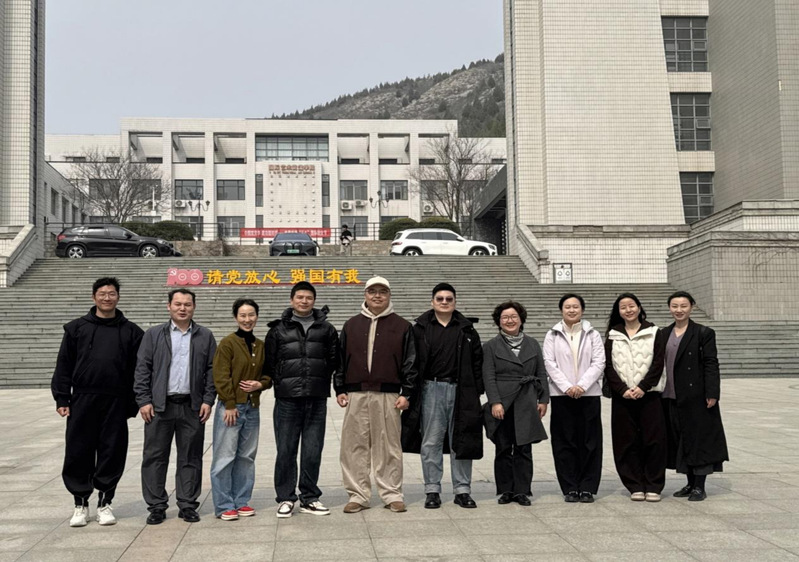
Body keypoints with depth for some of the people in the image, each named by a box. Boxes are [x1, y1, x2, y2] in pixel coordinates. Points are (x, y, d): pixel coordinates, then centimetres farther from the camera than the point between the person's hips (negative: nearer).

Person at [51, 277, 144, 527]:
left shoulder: (131, 331, 7)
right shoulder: (77, 328, 7)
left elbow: (138, 370, 6)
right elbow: (64, 365, 6)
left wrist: (134, 403, 0)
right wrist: (61, 399, -1)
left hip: (116, 403, 0)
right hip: (82, 401, 0)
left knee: (112, 452, 4)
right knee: (78, 452, 3)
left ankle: (105, 502, 18)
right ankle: (81, 503, 17)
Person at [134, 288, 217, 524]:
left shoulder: (205, 336, 9)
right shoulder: (154, 335, 7)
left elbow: (212, 370, 7)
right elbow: (142, 369, 3)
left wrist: (208, 400, -1)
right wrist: (144, 400, -5)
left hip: (192, 406, 1)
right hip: (159, 406, 0)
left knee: (190, 458, 5)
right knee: (155, 456, 2)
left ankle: (188, 505, 15)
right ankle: (156, 506, 12)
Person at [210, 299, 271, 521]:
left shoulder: (261, 345, 11)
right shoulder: (228, 343, -6)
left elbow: (268, 374, 18)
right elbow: (221, 377, -11)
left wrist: (260, 384, -4)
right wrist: (230, 405, -15)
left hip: (252, 407, 6)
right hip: (231, 407, -6)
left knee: (246, 456, 11)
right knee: (225, 457, -4)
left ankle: (242, 501, 20)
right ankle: (224, 506, 3)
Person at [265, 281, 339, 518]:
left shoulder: (326, 329, 11)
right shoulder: (279, 329, 7)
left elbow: (335, 360, 15)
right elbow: (269, 362, 9)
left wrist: (322, 382, 8)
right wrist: (281, 383, 3)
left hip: (317, 399, 1)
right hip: (287, 400, -1)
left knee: (313, 451, 6)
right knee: (286, 451, 2)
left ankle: (309, 498, 16)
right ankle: (285, 498, 13)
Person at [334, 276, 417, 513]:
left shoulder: (402, 326, 8)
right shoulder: (351, 325, 14)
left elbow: (410, 361, 5)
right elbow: (340, 359, 14)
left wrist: (406, 393, -2)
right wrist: (340, 389, 6)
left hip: (388, 396, -2)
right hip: (356, 395, 2)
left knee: (389, 446, 2)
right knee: (354, 445, 2)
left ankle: (392, 494, 13)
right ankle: (358, 495, 11)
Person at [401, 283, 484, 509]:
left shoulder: (467, 330, 10)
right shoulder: (420, 329, 5)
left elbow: (477, 361, 9)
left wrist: (477, 390, 1)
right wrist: (410, 391, -4)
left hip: (460, 391, 1)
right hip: (431, 390, -1)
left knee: (461, 442, 5)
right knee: (431, 442, 3)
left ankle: (462, 490, 14)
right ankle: (432, 490, 11)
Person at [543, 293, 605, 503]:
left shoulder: (593, 335, 9)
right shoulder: (552, 336, 9)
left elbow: (599, 363, 1)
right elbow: (550, 364, 0)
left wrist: (582, 386, -12)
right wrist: (567, 387, -13)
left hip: (589, 394, 0)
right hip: (561, 395, 0)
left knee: (589, 441, 1)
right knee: (565, 442, 0)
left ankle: (587, 488, 7)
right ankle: (570, 488, 6)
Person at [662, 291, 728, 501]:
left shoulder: (704, 333, -4)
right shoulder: (664, 334, 11)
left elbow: (711, 365, -8)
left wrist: (712, 394, -15)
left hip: (696, 396, -5)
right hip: (672, 397, 5)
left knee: (699, 439, 0)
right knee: (680, 440, 10)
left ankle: (700, 486, 7)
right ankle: (690, 483, 20)